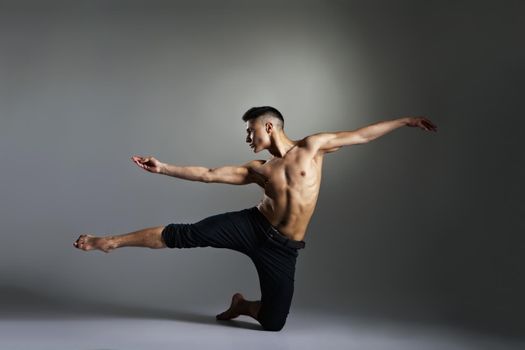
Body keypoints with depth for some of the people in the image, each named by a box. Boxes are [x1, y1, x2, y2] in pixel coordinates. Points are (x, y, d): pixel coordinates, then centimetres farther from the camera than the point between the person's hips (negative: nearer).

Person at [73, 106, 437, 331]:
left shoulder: (311, 146, 1)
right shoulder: (257, 169, 5)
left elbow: (360, 135, 3)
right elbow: (207, 174, 3)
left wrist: (405, 121, 3)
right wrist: (162, 167, -1)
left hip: (283, 248, -1)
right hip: (251, 226, 1)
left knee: (273, 322, 5)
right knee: (184, 235, -14)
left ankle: (242, 305, 36)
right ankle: (109, 241, -3)